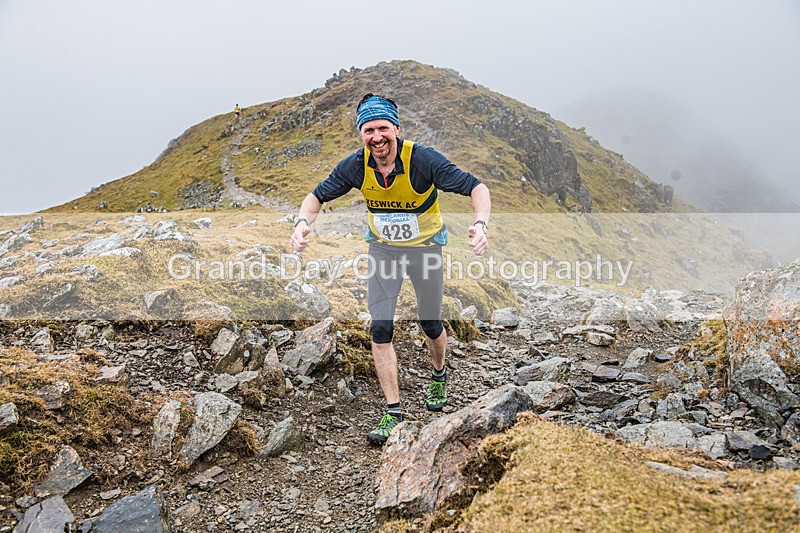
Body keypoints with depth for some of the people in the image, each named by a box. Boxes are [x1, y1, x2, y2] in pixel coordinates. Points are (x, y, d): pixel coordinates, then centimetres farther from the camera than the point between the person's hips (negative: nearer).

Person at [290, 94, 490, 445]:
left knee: (431, 325, 10)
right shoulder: (355, 166, -17)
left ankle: (439, 376, 44)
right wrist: (303, 222, -25)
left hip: (425, 246, -2)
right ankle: (393, 412, 5)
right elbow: (318, 195, -4)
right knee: (380, 329, -6)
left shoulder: (423, 160, -27)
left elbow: (476, 188, -25)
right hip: (382, 248, 2)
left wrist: (481, 224, -44)